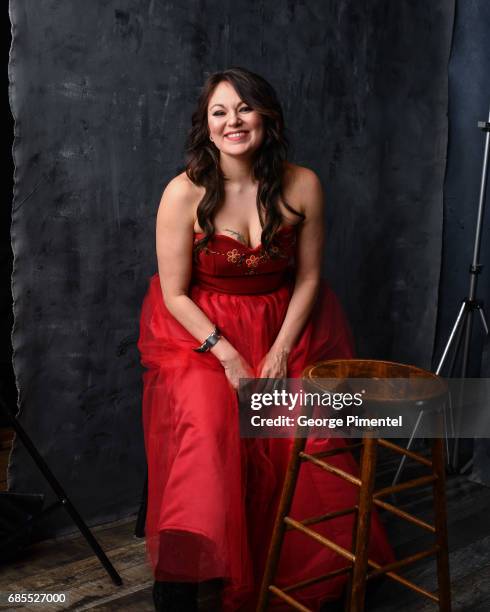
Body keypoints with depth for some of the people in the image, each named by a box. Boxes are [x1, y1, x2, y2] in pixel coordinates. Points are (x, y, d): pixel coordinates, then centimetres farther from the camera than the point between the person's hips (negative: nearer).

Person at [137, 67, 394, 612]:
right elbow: (174, 293, -8)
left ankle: (318, 568, 16)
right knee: (206, 429, -27)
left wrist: (281, 351, -8)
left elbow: (308, 276, 2)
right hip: (201, 332, -2)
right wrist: (227, 356, -16)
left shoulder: (302, 186, -7)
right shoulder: (184, 193, -13)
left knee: (310, 439, -12)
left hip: (284, 327, 2)